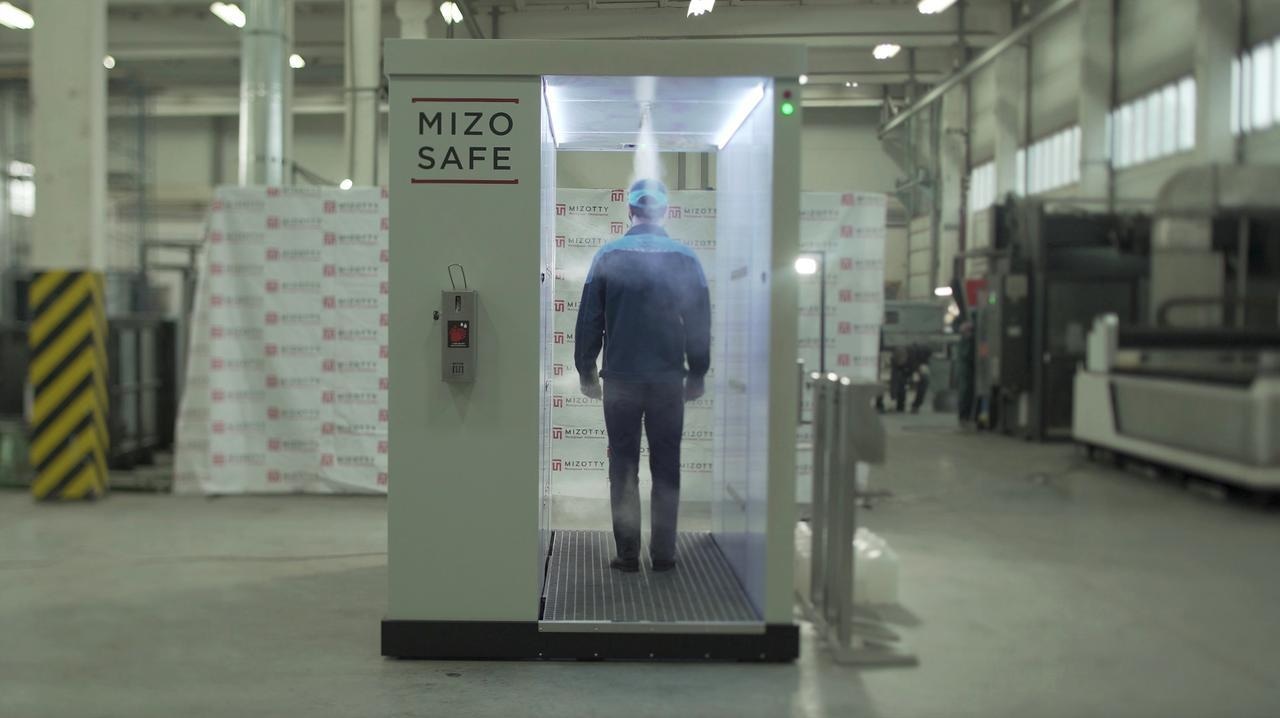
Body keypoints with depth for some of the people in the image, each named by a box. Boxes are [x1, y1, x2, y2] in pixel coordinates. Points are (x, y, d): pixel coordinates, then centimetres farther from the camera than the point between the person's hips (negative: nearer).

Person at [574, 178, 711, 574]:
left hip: (620, 378, 0)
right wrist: (697, 373, 11)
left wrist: (586, 370, 9)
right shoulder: (685, 258, -1)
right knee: (666, 468, 9)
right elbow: (700, 322, 2)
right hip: (668, 379, 0)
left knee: (623, 468, 7)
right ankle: (663, 553, 10)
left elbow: (589, 318, -1)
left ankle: (627, 553, 7)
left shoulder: (608, 256, -2)